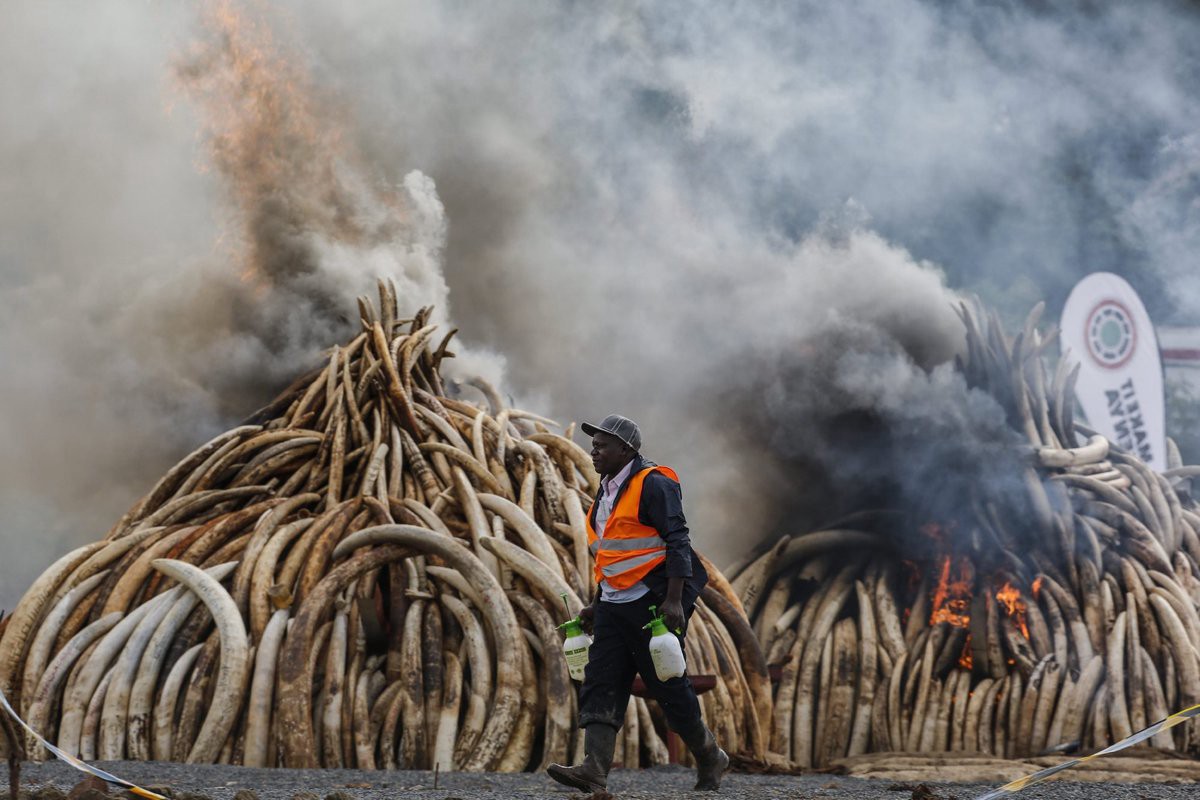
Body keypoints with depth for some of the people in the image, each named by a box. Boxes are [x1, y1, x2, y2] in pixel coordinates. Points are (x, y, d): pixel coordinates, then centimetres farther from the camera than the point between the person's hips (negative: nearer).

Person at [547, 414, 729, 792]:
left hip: (653, 603, -8)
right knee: (600, 683, -5)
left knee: (668, 685, 0)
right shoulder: (607, 490, 16)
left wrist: (673, 600, -24)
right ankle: (594, 770, -14)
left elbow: (677, 542, -17)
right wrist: (596, 605, 22)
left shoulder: (654, 484, -12)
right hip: (615, 605, 8)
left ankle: (710, 759, 19)